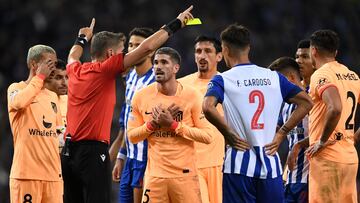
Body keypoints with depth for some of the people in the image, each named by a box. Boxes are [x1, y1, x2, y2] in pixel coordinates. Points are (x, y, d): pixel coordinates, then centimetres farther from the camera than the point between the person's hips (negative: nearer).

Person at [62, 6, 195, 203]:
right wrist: (175, 24, 1)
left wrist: (82, 38, 58)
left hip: (69, 151, 8)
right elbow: (146, 47, -9)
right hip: (93, 150, -8)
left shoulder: (75, 71, 11)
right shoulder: (105, 69, -8)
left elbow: (73, 56, 39)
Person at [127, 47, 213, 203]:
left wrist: (174, 125, -15)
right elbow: (132, 136, 7)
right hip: (155, 176, 2)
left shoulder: (191, 96, -5)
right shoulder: (141, 97, 2)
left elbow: (207, 136, -9)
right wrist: (153, 124, -10)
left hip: (185, 175, -2)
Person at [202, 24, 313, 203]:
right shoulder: (273, 77, 10)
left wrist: (228, 134, -7)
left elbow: (208, 107, -20)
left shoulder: (222, 80, -1)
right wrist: (281, 134, 8)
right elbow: (306, 102, 8)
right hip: (270, 163, 3)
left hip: (239, 164, -3)